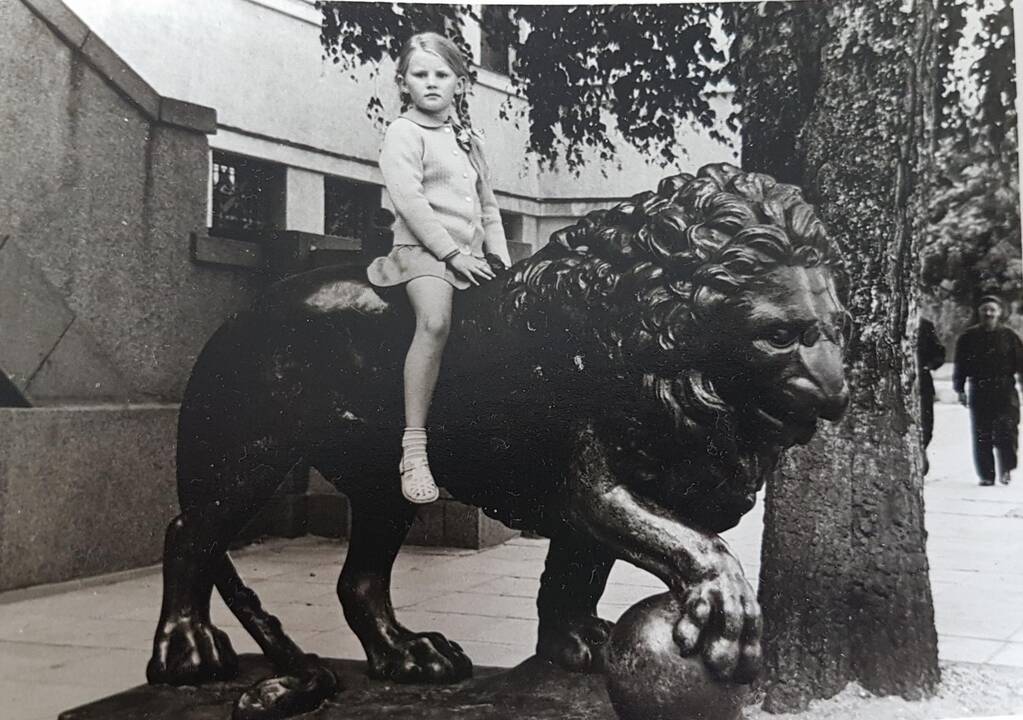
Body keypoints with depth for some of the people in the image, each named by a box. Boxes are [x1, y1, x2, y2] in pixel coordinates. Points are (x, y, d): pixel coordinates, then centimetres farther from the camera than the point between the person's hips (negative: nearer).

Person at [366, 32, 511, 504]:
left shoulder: (468, 140, 22)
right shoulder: (403, 133, 1)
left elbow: (488, 205, 23)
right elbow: (409, 200, -12)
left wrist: (501, 259, 9)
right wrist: (452, 252, -17)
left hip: (470, 256, 8)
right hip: (424, 250, -8)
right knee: (435, 322, -33)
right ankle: (414, 451, -33)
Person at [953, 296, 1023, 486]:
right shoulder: (968, 337, 7)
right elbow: (960, 365, 9)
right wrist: (960, 390, 1)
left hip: (1005, 391, -1)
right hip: (979, 391, 1)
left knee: (1007, 428, -14)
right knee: (981, 435, 2)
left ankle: (1006, 469, 3)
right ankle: (986, 475, 11)